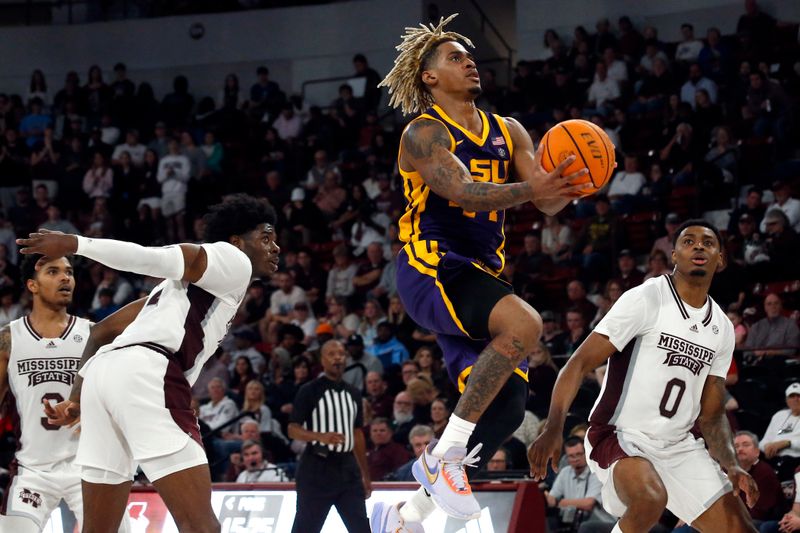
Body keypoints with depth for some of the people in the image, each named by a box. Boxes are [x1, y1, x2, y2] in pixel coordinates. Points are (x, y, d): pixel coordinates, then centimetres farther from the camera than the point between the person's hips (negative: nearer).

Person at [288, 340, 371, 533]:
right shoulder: (309, 391, -5)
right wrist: (321, 436, -28)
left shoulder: (353, 393, 13)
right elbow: (293, 430, -10)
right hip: (317, 466, -6)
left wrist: (365, 474, 17)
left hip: (346, 466, 6)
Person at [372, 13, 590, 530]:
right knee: (523, 324, -33)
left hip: (481, 274, 8)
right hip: (431, 268, -8)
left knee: (508, 404, 0)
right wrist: (529, 188, -37)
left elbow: (549, 204, 7)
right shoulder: (424, 134, -6)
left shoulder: (508, 132, 15)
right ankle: (443, 454, -25)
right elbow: (464, 192, -23)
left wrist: (565, 185, -17)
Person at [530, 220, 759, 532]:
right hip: (620, 437, -7)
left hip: (678, 447, 7)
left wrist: (731, 465, -6)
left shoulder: (722, 329, 10)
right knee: (651, 498, -37)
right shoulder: (647, 299, -10)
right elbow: (580, 364, -15)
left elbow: (711, 414, 14)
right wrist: (553, 428, -30)